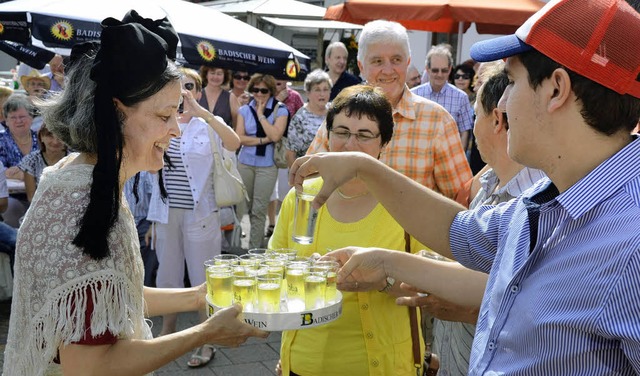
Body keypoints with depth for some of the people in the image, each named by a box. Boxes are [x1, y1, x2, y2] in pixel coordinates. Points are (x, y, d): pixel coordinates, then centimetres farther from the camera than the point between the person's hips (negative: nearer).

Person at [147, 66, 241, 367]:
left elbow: (234, 144, -25)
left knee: (203, 278, 2)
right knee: (167, 274, 14)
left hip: (200, 212, -4)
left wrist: (201, 111, -30)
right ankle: (167, 333, 32)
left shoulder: (208, 125, -3)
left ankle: (207, 341, 13)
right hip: (167, 211, 4)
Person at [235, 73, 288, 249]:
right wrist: (263, 140, -11)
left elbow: (275, 136, -14)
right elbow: (240, 138, -2)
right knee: (241, 206, 4)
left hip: (267, 165, -2)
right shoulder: (244, 110, 8)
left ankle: (254, 248, 10)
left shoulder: (280, 110, 0)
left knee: (259, 209, 1)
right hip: (245, 163, 2)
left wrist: (261, 114, -9)